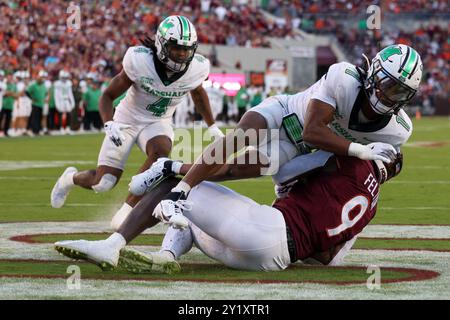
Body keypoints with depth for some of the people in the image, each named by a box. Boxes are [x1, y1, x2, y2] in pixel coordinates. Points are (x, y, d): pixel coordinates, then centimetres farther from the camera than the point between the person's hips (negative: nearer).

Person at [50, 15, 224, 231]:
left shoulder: (196, 69, -17)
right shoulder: (140, 62, -27)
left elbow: (197, 92, 10)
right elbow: (108, 96, -15)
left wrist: (212, 127, 19)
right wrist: (109, 124, -34)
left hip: (158, 123, 2)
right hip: (128, 120, -2)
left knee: (161, 151, -34)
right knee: (103, 182, -7)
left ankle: (126, 211, -23)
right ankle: (71, 177, 31)